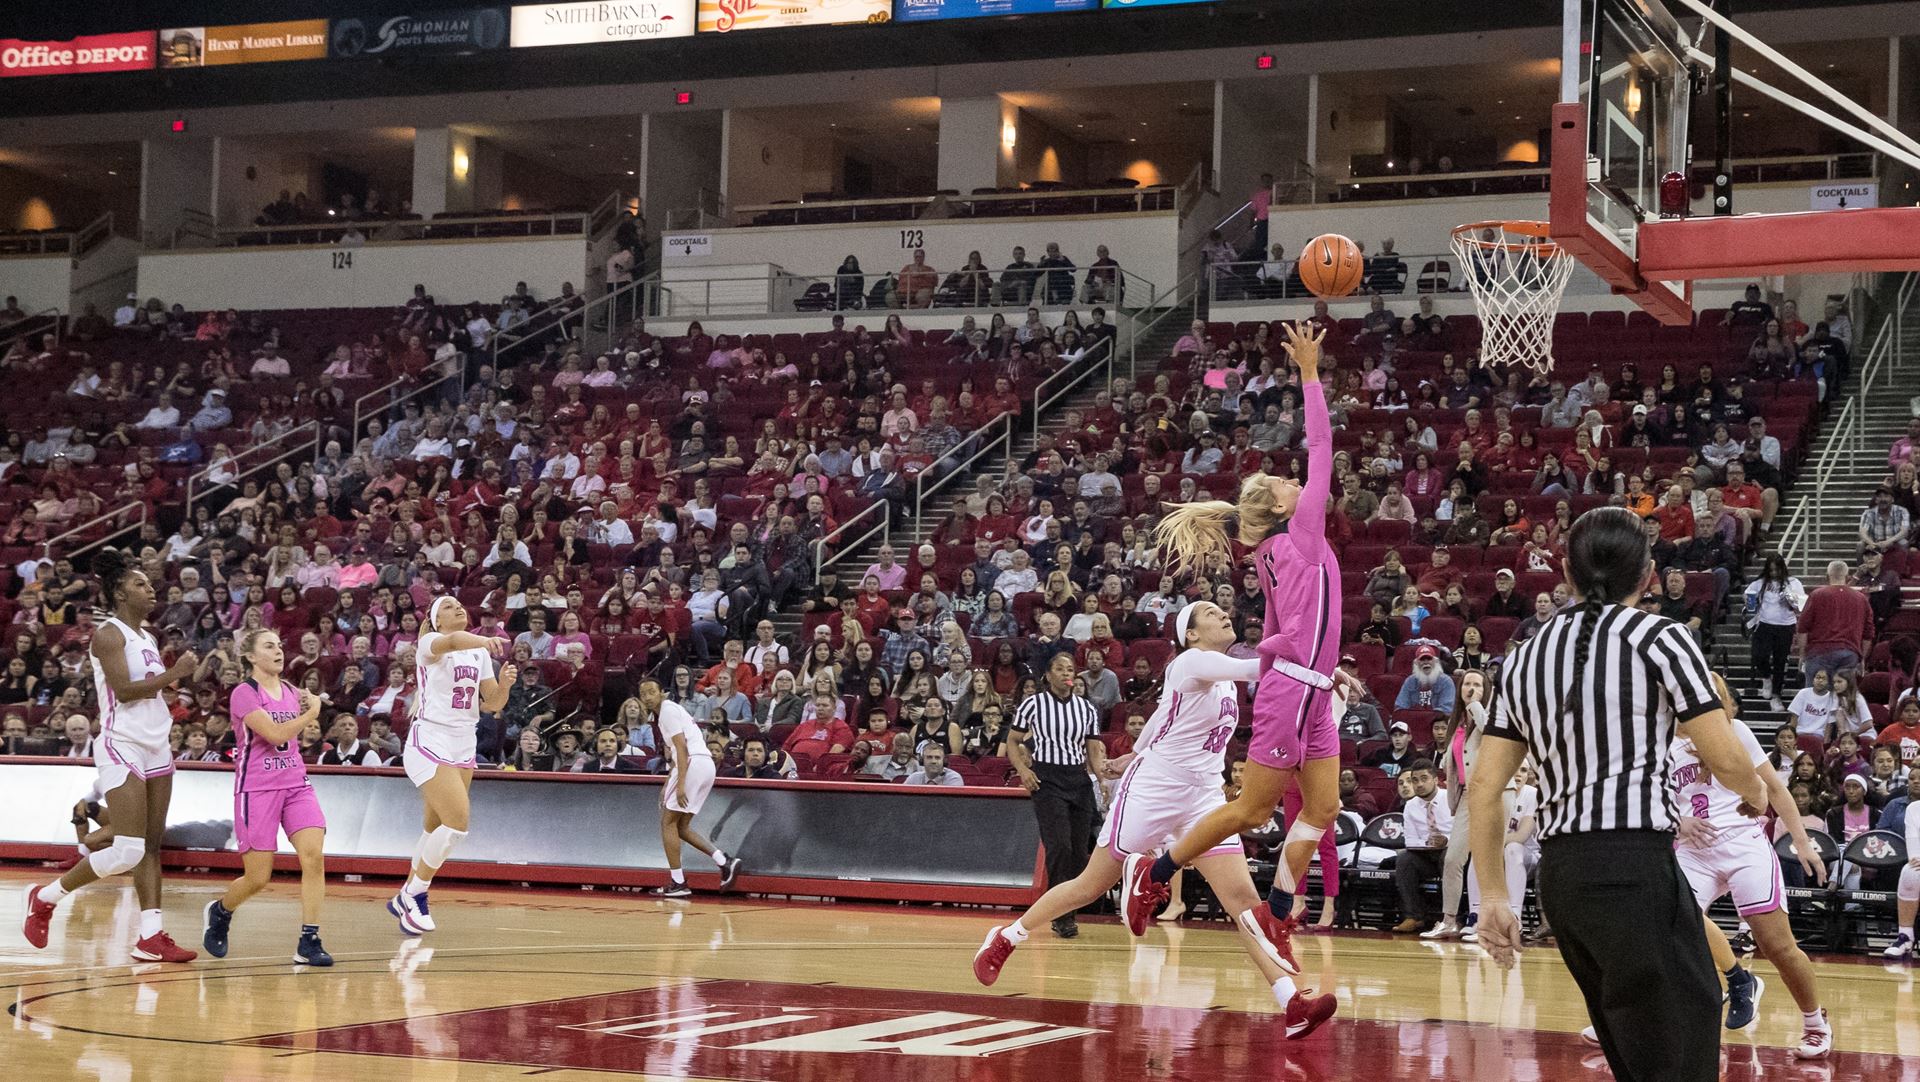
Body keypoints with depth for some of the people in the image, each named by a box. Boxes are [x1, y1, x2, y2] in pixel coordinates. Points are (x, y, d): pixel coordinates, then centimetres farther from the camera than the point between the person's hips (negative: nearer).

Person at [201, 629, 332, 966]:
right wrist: (311, 713, -9)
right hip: (256, 789, -5)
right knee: (258, 878, -3)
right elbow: (275, 734, -18)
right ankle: (220, 911, 30)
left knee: (313, 855, -16)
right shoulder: (244, 693, -8)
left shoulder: (292, 692, 13)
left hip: (296, 784, 5)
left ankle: (308, 943, -14)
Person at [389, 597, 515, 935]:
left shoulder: (480, 653, 12)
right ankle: (413, 895, -3)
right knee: (458, 820, -19)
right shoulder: (429, 644, -9)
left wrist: (504, 685, -11)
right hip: (429, 742, -7)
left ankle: (407, 898, 26)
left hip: (463, 748, 7)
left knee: (437, 828, 10)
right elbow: (452, 641, -34)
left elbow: (492, 704, 11)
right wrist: (484, 640, -55)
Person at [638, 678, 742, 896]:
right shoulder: (668, 711, 25)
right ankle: (725, 861, 1)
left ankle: (678, 884, -3)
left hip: (694, 763, -9)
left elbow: (682, 748, -15)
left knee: (668, 823, -2)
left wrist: (680, 784, -21)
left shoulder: (667, 710, -5)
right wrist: (667, 786, 28)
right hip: (705, 765, 9)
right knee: (681, 826, 12)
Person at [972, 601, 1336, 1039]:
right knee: (1090, 886, 5)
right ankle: (1004, 938, 26)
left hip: (1204, 798, 7)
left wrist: (1138, 754, 35)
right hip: (1153, 789, -7)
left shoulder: (1224, 678, 11)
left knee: (1243, 897, -9)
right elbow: (1252, 669, -32)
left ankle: (1293, 1005, -19)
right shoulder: (1192, 662, -14)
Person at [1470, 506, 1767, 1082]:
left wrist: (1494, 896, 16)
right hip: (1633, 865, -7)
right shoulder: (1658, 637, -2)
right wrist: (1754, 791, 17)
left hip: (1558, 872, 7)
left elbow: (1483, 787, 12)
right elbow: (1725, 759, -5)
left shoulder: (1526, 657, 15)